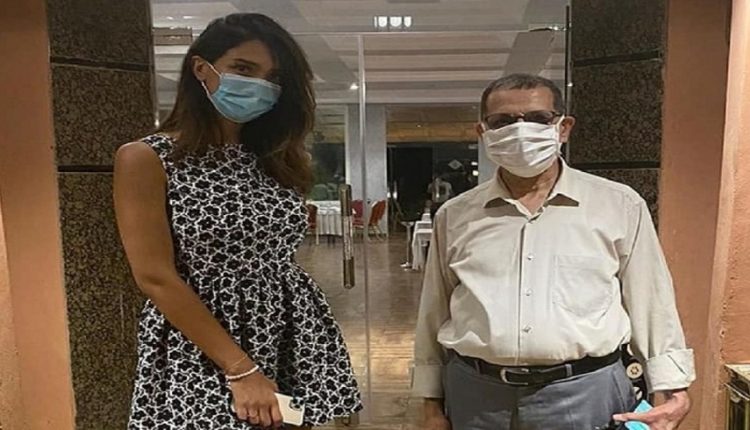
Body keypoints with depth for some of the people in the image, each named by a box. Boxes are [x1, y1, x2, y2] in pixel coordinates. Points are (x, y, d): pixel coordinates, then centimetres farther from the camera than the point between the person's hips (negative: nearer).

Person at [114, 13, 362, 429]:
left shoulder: (276, 159, 7)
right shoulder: (146, 159, -8)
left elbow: (281, 260, 10)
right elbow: (156, 278, -14)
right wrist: (241, 370, -16)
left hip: (295, 343, 5)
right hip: (197, 357, -4)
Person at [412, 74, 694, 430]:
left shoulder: (620, 206, -2)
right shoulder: (454, 216, 2)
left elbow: (652, 304, 4)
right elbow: (434, 316, 7)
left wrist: (673, 388, 0)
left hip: (585, 393, -1)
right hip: (476, 393, 2)